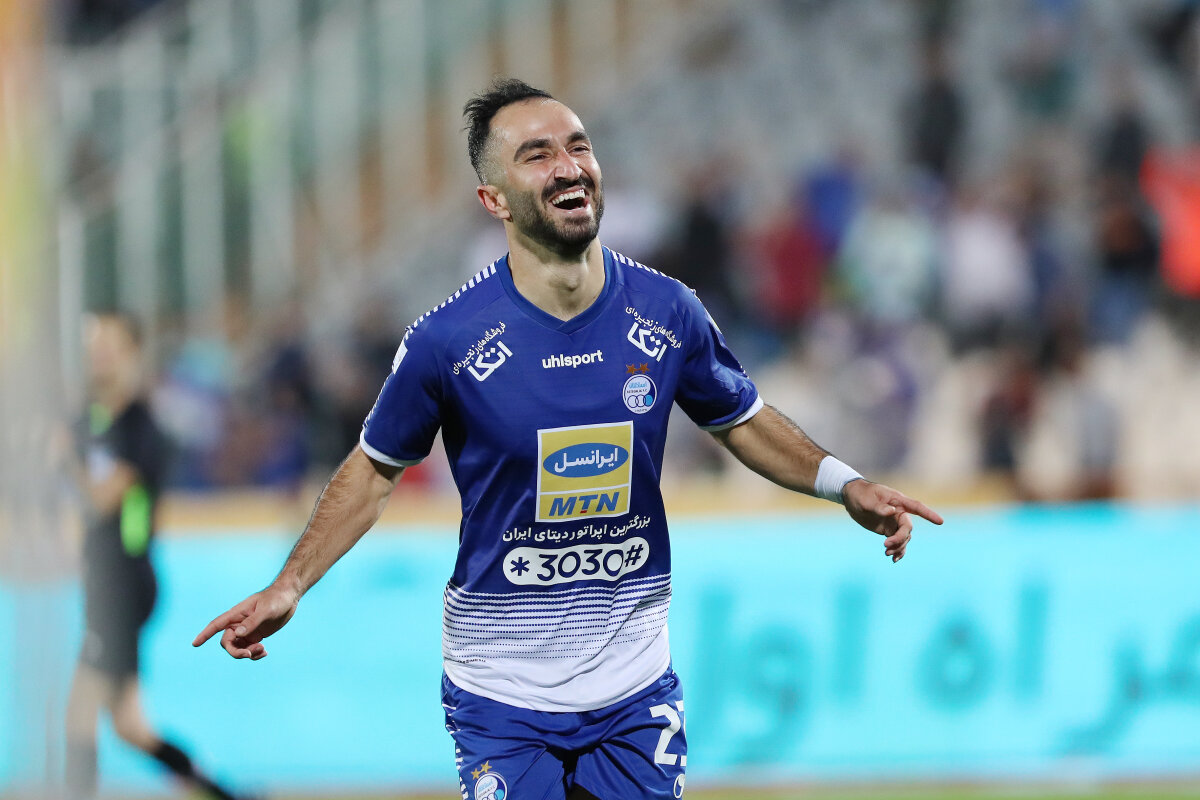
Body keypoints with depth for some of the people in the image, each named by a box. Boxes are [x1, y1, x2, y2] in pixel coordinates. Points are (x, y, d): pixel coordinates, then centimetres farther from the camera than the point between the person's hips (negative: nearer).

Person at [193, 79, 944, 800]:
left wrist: (845, 484, -1)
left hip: (635, 689, 3)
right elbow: (375, 469, 2)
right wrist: (290, 586, -7)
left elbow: (743, 420, 13)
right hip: (502, 694, -2)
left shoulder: (667, 313, -5)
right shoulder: (448, 340, -13)